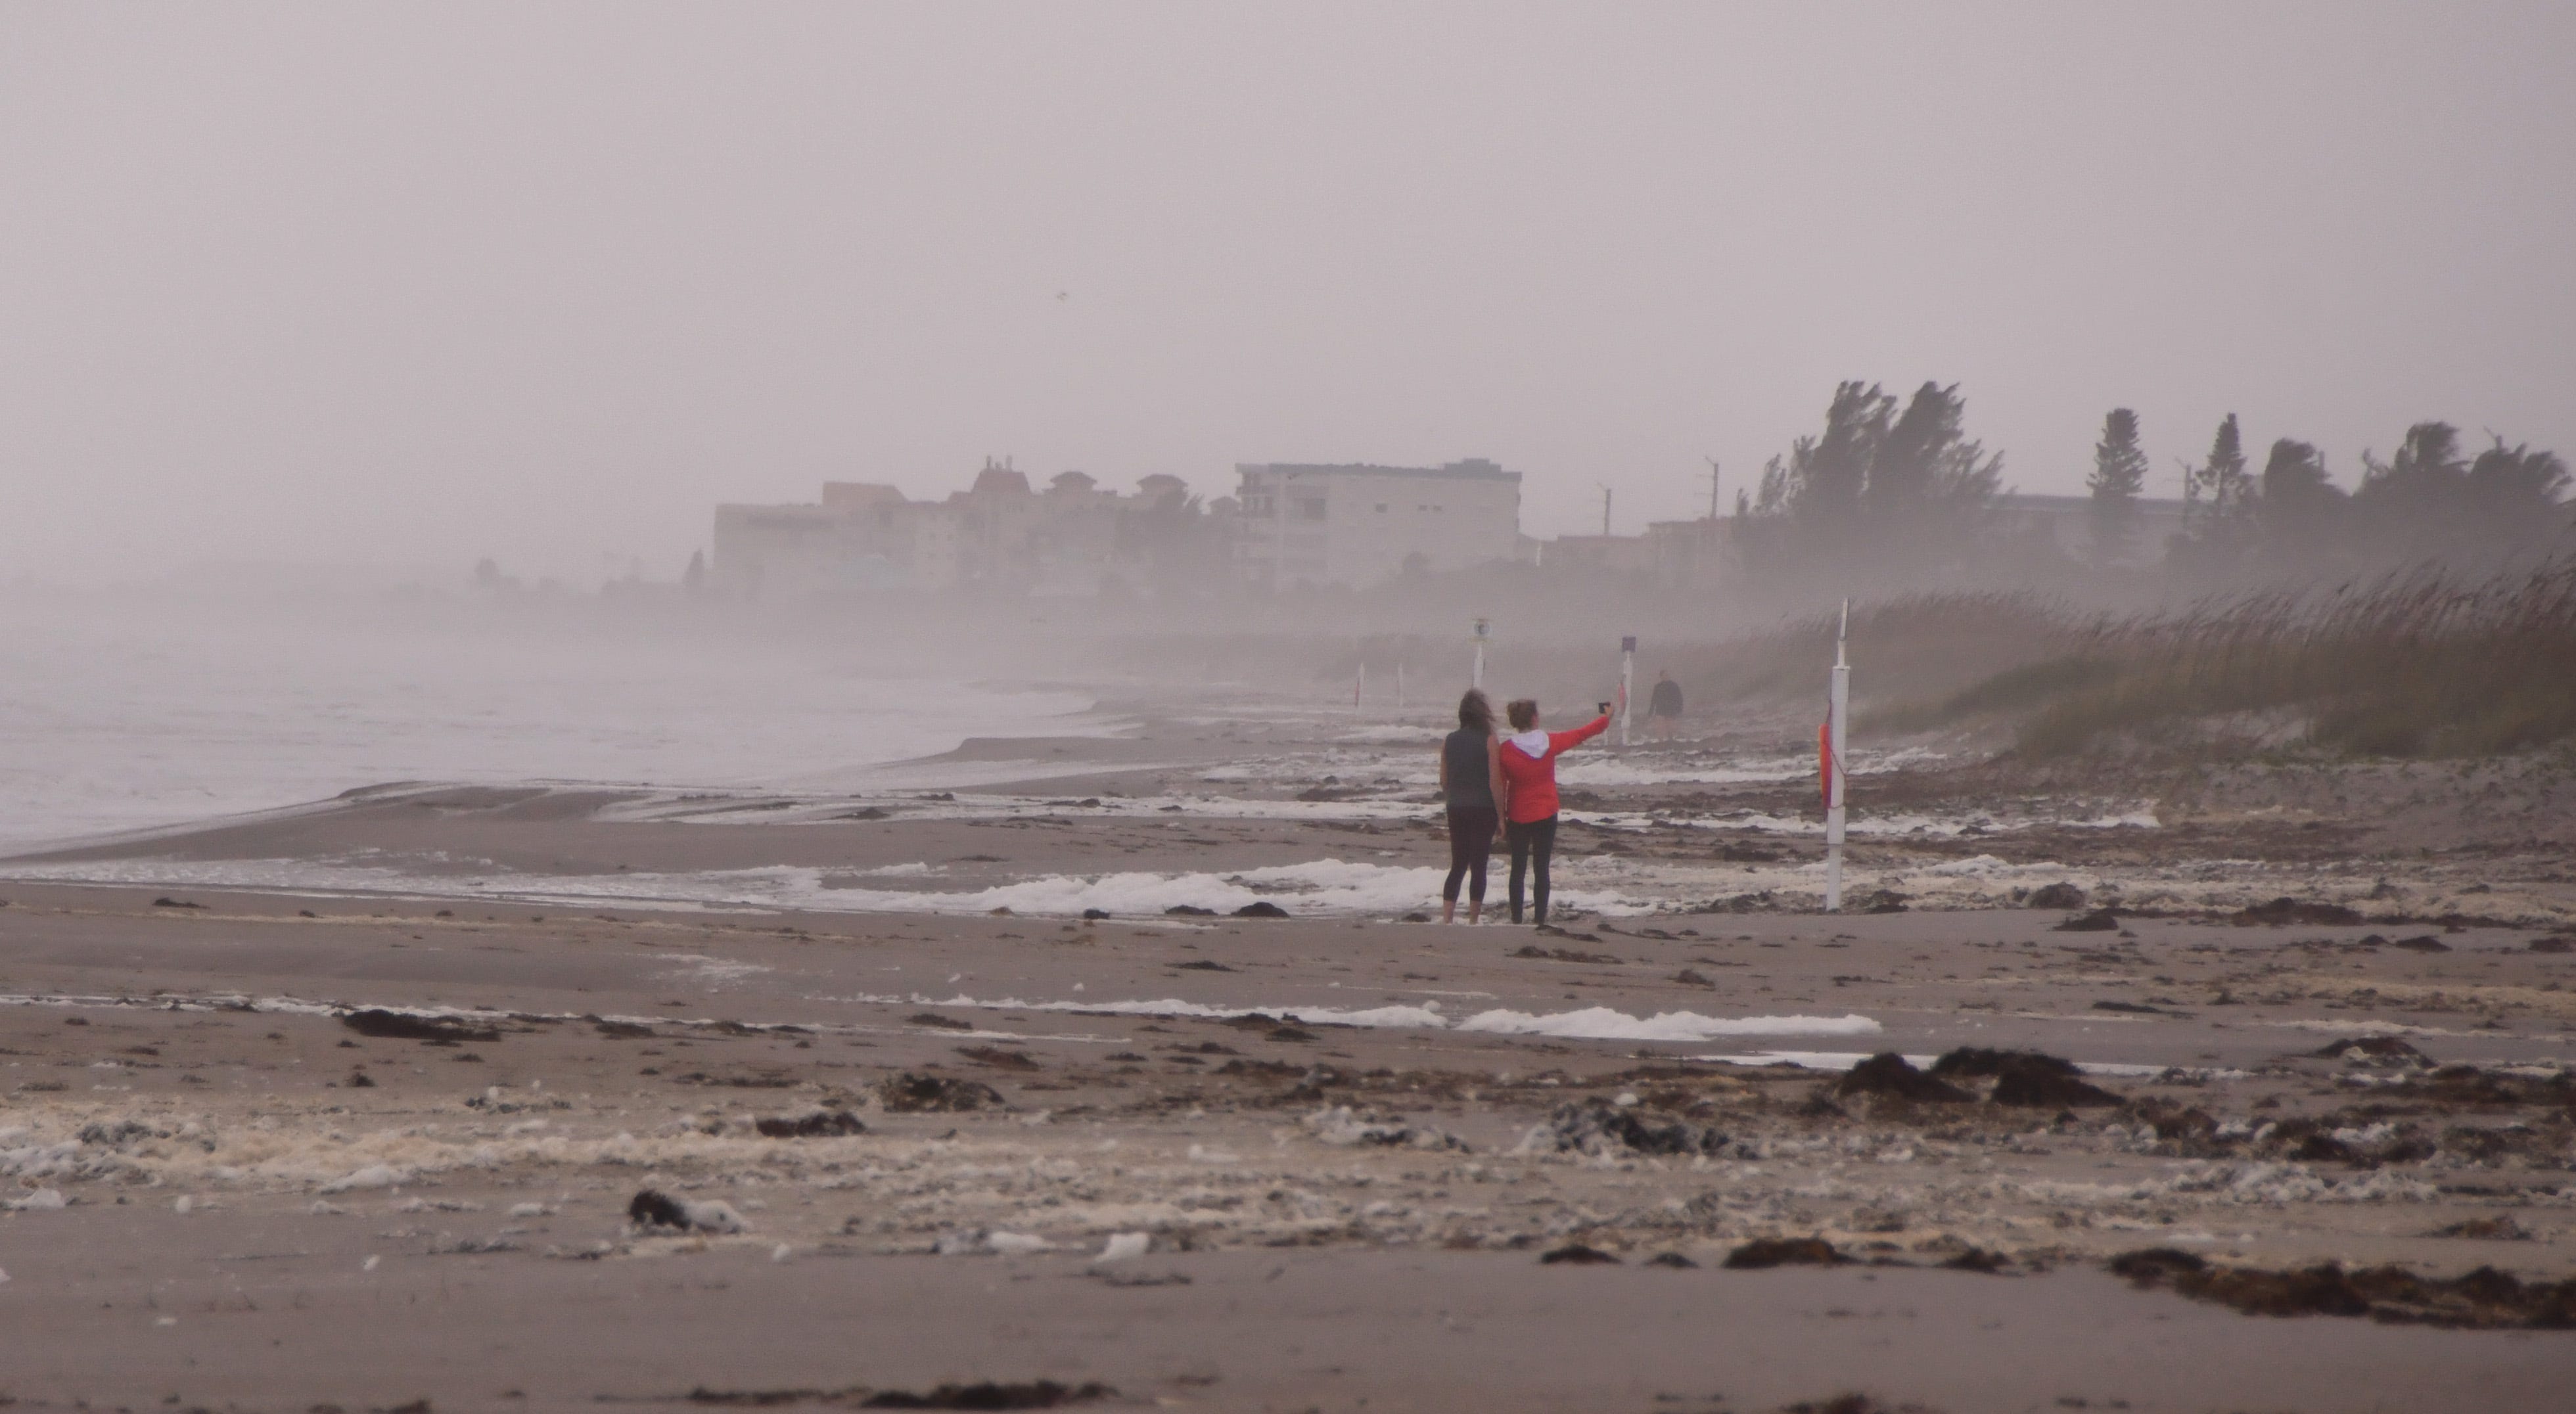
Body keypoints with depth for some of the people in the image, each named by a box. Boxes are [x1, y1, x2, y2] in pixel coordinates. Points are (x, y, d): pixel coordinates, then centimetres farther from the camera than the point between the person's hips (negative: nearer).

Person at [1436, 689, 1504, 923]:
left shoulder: (1449, 741, 4)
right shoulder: (1488, 740, -10)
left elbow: (1444, 781, 10)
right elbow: (1495, 782, -12)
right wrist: (1501, 816, -5)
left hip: (1456, 810, 4)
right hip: (1483, 810, -4)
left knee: (1458, 867, 10)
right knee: (1478, 868, 3)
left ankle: (1447, 919, 0)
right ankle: (1473, 921, 5)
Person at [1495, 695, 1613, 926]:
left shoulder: (1505, 750, -10)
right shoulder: (1550, 742, -7)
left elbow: (1500, 787, -5)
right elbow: (1582, 734, 9)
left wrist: (1501, 819, 5)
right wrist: (1606, 717, 26)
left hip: (1518, 817, 0)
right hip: (1546, 815, 0)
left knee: (1518, 869, 7)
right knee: (1541, 869, 5)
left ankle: (1516, 918, 6)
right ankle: (1541, 918, 4)